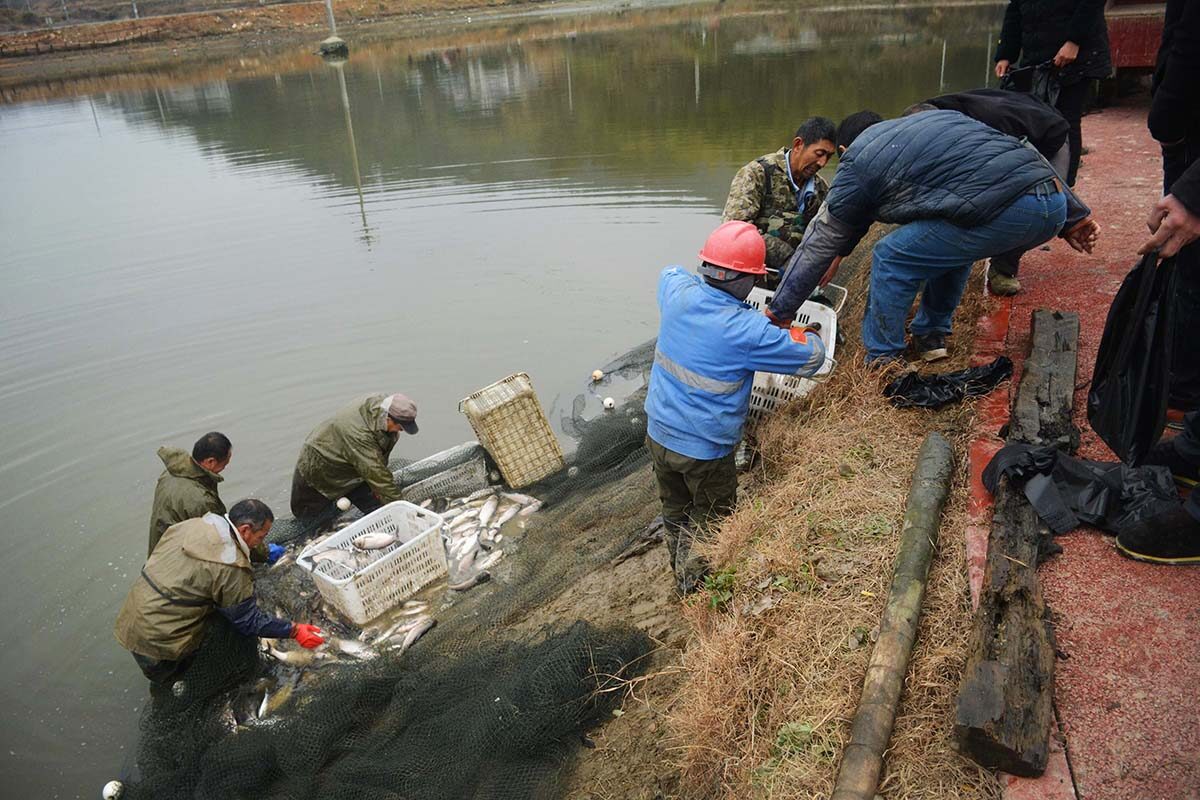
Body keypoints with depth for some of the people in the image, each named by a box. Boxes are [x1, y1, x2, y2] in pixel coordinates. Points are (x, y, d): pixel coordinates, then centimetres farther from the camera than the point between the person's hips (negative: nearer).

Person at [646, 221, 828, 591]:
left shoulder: (678, 292, -11)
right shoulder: (748, 331, -26)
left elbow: (669, 271, 17)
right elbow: (812, 357, -12)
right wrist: (807, 332, 9)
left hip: (657, 434, 6)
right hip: (704, 450, -6)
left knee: (675, 510, 27)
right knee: (710, 519, 20)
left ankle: (683, 574, 49)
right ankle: (697, 582, 39)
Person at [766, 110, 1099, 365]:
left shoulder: (857, 162, 11)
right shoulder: (936, 117, 32)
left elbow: (820, 243, 15)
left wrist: (779, 312, 23)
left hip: (1004, 215, -8)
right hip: (1055, 203, 8)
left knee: (892, 257, 7)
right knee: (952, 244, 32)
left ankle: (883, 361, 13)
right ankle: (931, 336, 37)